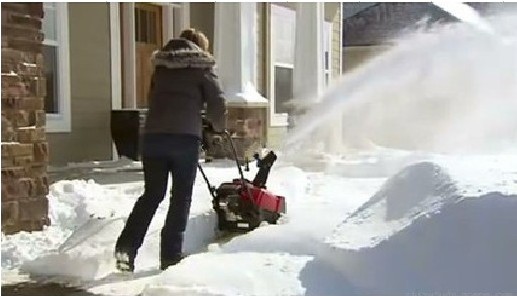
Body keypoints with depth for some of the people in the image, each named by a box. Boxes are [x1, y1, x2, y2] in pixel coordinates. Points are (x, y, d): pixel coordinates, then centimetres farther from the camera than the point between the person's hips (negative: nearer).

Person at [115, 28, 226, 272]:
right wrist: (218, 126, 22)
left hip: (153, 135, 4)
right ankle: (170, 255, 6)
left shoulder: (161, 65, 21)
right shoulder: (201, 66, 7)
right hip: (185, 137, -4)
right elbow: (217, 103, 3)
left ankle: (126, 247, -1)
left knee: (152, 194, 12)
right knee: (181, 197, 5)